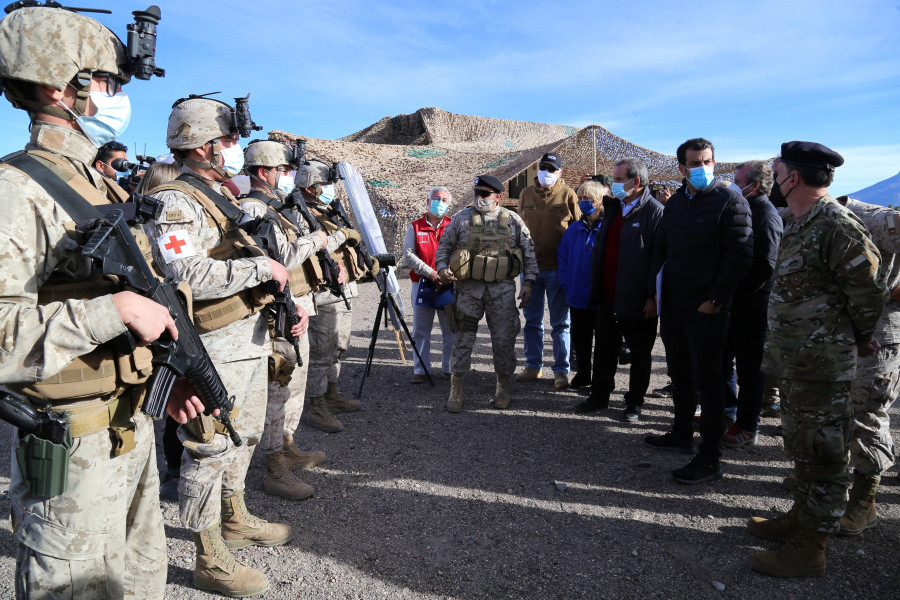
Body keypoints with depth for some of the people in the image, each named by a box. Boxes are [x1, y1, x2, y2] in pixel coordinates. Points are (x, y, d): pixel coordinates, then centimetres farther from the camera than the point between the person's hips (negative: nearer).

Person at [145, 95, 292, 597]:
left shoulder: (220, 197, 16)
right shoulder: (175, 203, -16)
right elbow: (187, 275, -30)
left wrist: (282, 300, 15)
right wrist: (261, 267, -23)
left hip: (251, 336, 10)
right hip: (217, 347, -10)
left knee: (244, 437, 21)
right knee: (211, 449, 1)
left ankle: (235, 520, 41)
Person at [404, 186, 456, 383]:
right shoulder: (415, 227, 7)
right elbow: (409, 254, -2)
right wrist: (430, 272, -13)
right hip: (422, 284, 0)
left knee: (451, 329, 4)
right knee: (421, 329, 3)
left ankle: (450, 368, 17)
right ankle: (420, 370, 12)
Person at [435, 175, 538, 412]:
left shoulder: (513, 220, 7)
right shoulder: (462, 218, 7)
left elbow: (529, 252, 11)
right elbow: (444, 246, 11)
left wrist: (529, 282, 3)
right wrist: (442, 268, -6)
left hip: (503, 289, 0)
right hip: (469, 287, 0)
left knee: (504, 339, 4)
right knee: (463, 338, 0)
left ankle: (503, 388, 22)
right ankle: (456, 390, 11)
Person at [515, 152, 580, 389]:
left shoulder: (568, 195, -2)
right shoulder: (526, 194, 9)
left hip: (557, 268, -4)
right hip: (530, 267, 4)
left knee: (560, 322, 5)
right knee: (532, 320, 11)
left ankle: (561, 370, 14)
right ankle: (533, 366, 24)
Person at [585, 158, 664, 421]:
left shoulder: (655, 211, -12)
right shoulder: (613, 207, 11)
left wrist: (653, 296, -18)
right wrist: (595, 286, 13)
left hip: (636, 301, -7)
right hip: (608, 297, 7)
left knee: (640, 353, 10)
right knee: (604, 349, 15)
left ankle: (635, 403, 24)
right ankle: (600, 396, 29)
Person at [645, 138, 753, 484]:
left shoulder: (730, 201, -8)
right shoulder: (675, 202, 12)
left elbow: (740, 256, -13)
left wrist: (715, 300, -15)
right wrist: (655, 290, 9)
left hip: (706, 310, -7)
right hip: (672, 306, 7)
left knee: (706, 380, -1)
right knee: (680, 375, 17)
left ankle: (709, 460, 8)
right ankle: (681, 436, 33)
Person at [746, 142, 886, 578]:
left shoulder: (836, 225, -19)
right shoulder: (798, 224, 12)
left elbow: (869, 293, -16)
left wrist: (858, 341, -1)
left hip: (821, 366, -10)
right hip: (793, 361, 10)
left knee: (820, 452, 1)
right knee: (800, 443, 21)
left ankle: (810, 548, 13)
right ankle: (801, 516, 37)